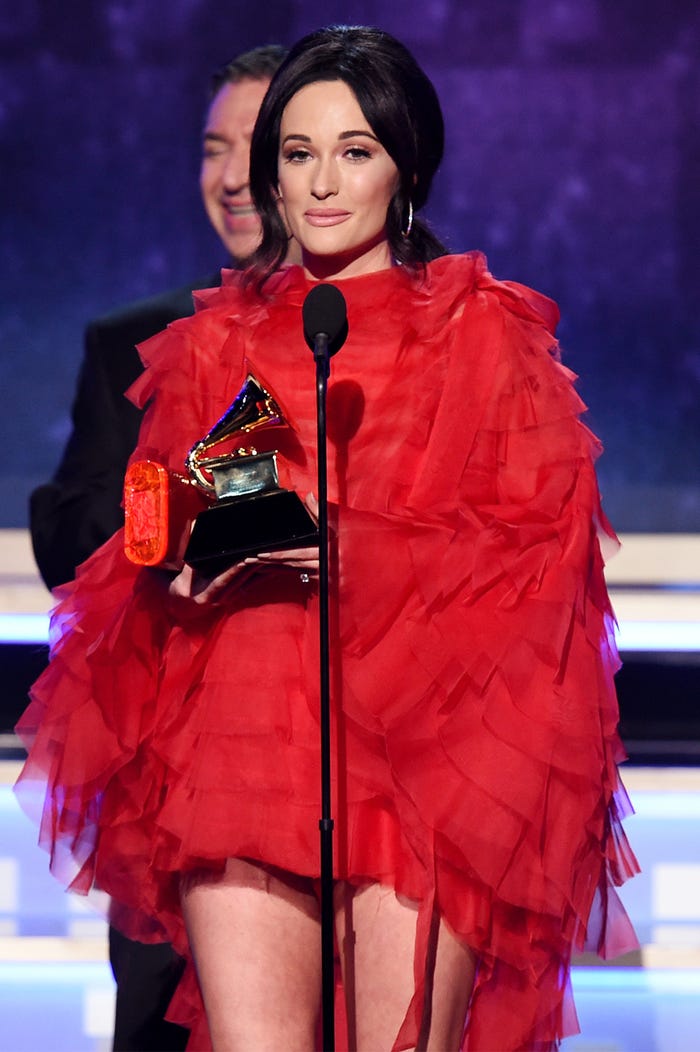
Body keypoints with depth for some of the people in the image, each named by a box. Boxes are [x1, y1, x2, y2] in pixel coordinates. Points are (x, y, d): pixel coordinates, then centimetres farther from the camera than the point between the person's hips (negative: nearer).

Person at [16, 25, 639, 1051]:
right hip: (239, 740, 2)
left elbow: (538, 546, 1)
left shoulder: (484, 333, 9)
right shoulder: (217, 342, 18)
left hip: (423, 751, -2)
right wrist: (189, 560, -3)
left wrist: (350, 550, -10)